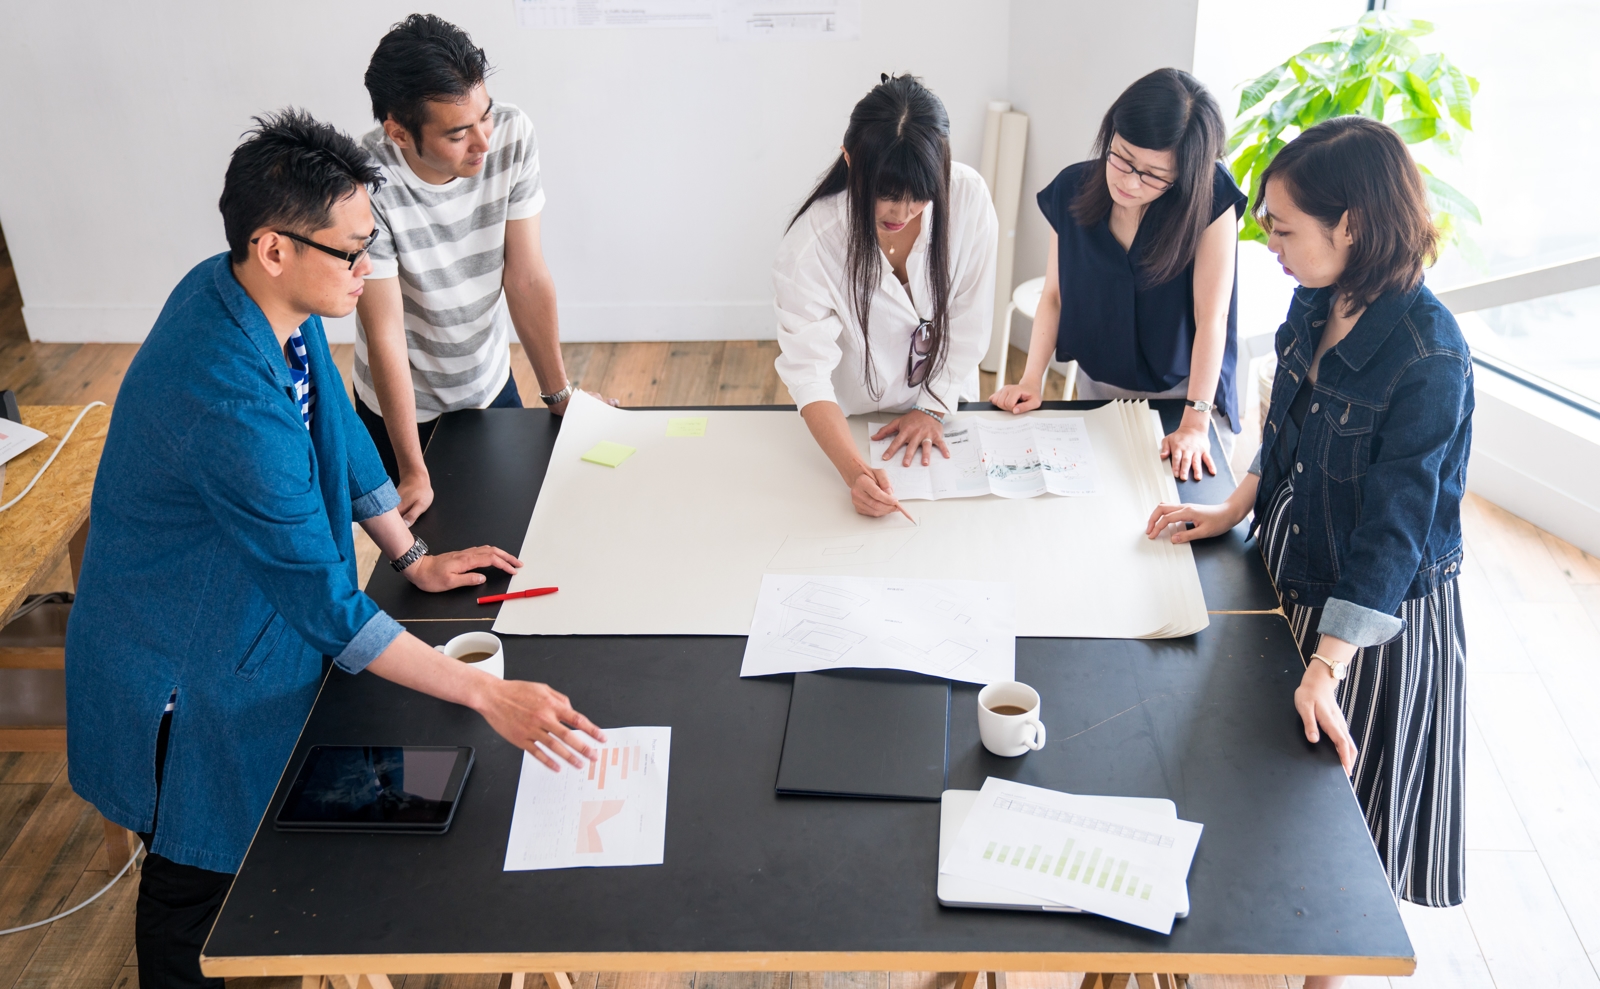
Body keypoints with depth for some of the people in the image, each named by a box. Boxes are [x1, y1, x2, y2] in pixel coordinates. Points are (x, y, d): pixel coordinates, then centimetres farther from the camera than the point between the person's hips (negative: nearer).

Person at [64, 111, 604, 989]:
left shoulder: (257, 296, -9)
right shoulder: (229, 397, -38)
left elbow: (338, 430, 7)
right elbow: (329, 607, -33)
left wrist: (413, 557, 8)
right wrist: (488, 695, -29)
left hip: (253, 623, 9)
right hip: (190, 679, -9)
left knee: (257, 848, 28)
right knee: (195, 886, 14)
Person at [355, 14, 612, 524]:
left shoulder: (512, 134, -21)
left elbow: (526, 277, -13)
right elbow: (385, 333, -26)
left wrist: (560, 394, -8)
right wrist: (413, 472, -19)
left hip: (492, 382, 3)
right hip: (404, 404, -3)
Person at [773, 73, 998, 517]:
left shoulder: (968, 196, -21)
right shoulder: (810, 242, -28)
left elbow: (970, 320, -11)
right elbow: (808, 371, -28)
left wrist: (934, 407, -10)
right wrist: (856, 473, -40)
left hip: (944, 400, 1)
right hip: (851, 419, -1)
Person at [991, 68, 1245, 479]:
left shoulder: (1212, 201, -24)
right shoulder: (1071, 191, -13)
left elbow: (1212, 316, -25)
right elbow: (1054, 294, -6)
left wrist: (1195, 423, -29)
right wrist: (1031, 380, -15)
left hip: (1182, 391, -3)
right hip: (1097, 389, 3)